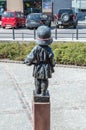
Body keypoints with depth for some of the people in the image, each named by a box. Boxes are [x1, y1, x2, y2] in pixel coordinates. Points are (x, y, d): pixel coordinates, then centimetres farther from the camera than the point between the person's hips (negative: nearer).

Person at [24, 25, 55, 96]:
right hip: (46, 69, 0)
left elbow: (30, 58, -16)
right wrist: (52, 67, 8)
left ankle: (37, 92, 31)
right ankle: (43, 93, 22)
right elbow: (52, 60, -9)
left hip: (37, 68, 0)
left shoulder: (36, 49, -19)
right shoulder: (49, 49, -17)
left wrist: (27, 61, 6)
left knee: (37, 80, 18)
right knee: (44, 81, 14)